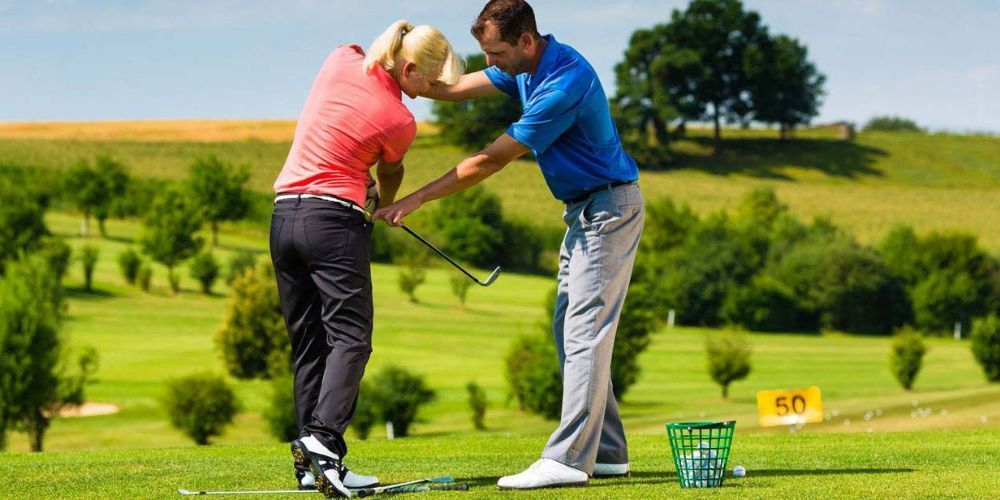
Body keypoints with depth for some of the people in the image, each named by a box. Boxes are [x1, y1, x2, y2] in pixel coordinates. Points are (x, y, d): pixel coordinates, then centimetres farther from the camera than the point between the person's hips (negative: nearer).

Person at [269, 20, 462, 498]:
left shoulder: (342, 59, 4)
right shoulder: (400, 121, -9)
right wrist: (385, 205, 35)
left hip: (284, 215, 7)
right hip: (335, 220, -7)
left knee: (307, 344, 8)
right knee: (349, 336, -8)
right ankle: (322, 439, -28)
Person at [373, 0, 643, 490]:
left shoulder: (564, 83, -28)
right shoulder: (526, 66, 3)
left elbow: (491, 160, -23)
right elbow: (457, 87, 11)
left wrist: (416, 198, -18)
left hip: (608, 209, -10)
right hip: (584, 210, 10)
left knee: (585, 333, -13)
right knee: (569, 330, 10)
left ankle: (568, 459, -15)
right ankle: (606, 451, 13)